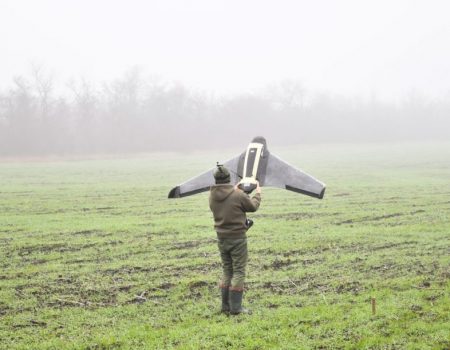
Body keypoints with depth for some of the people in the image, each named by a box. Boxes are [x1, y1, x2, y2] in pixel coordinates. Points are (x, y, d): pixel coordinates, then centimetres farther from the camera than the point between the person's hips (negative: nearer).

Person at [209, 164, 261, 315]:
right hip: (237, 238, -5)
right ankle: (235, 307, -2)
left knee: (227, 271, 16)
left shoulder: (213, 196, -2)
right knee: (239, 272, 1)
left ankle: (226, 305, 17)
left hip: (222, 238, 5)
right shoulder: (238, 195, -17)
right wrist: (258, 193, 17)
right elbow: (253, 206, 0)